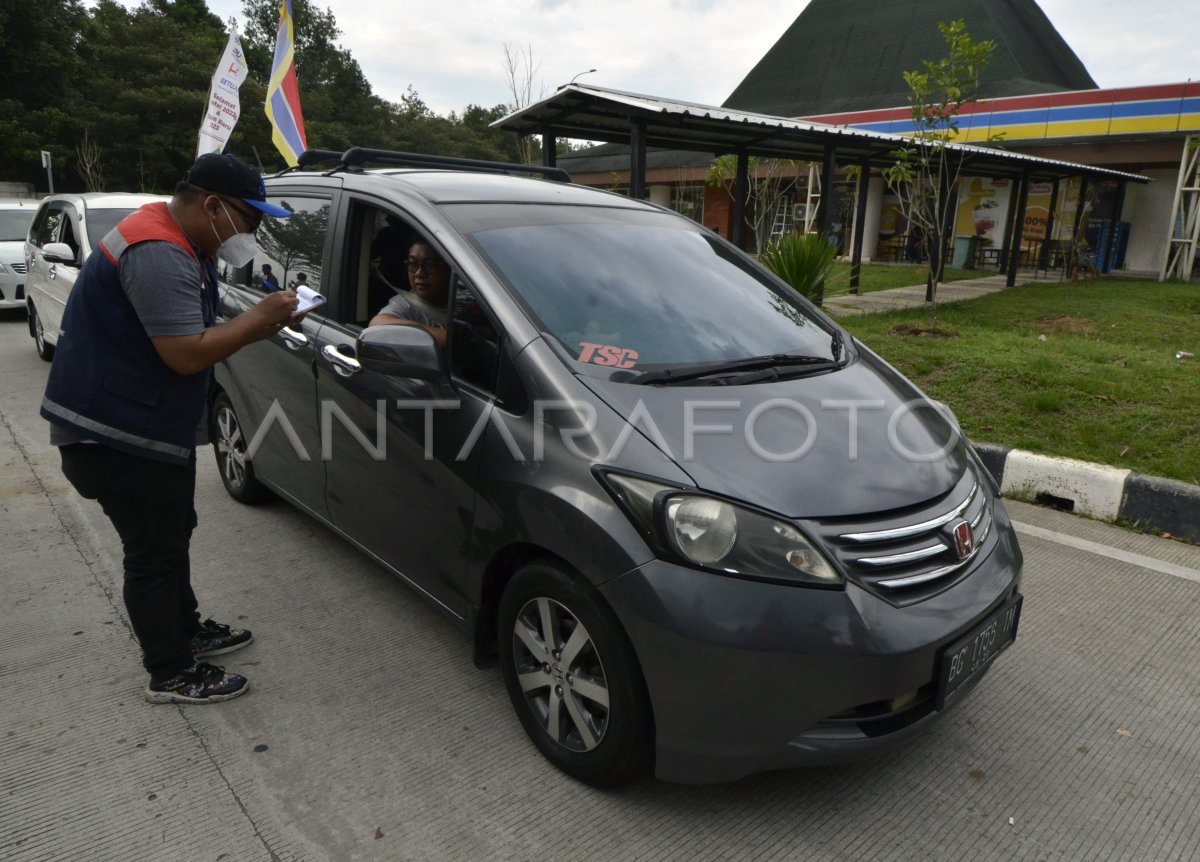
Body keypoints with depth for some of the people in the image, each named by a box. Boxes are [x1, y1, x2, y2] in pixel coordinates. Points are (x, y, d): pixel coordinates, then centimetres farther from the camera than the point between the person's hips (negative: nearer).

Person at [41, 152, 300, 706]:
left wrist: (258, 323, 1)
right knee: (154, 552, -1)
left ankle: (186, 630, 38)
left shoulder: (179, 245, 11)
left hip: (154, 425, 11)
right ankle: (171, 676, 13)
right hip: (117, 432, -11)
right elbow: (187, 354, -29)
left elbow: (191, 334, 16)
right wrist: (259, 319, -18)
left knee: (172, 536, 21)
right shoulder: (158, 254, -24)